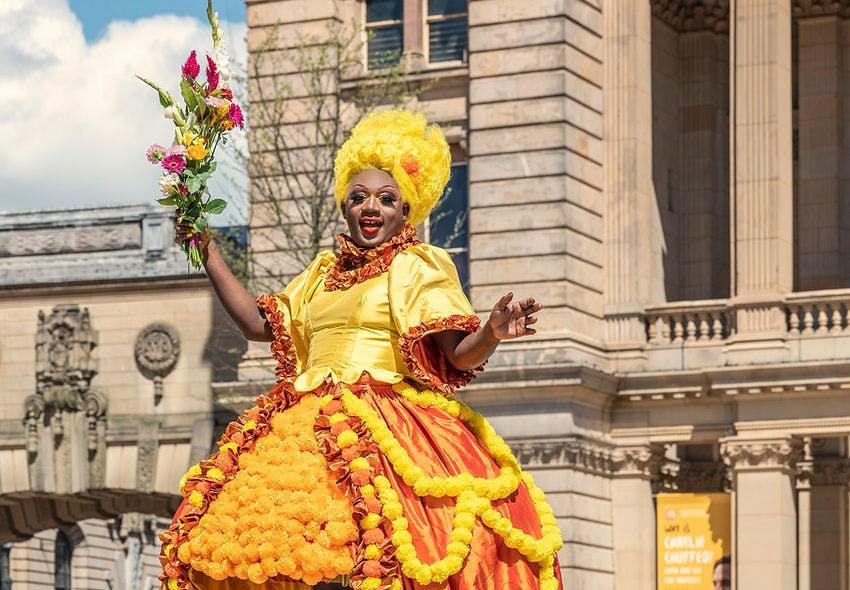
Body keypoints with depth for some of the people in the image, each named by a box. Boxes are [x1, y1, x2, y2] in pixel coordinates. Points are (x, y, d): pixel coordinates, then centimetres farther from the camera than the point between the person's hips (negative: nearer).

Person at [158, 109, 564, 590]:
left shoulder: (418, 267, 5)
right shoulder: (323, 272, 23)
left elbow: (460, 356, -4)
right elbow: (259, 323, 28)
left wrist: (491, 334, -26)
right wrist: (208, 253, 27)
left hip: (388, 428, -6)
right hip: (311, 431, 6)